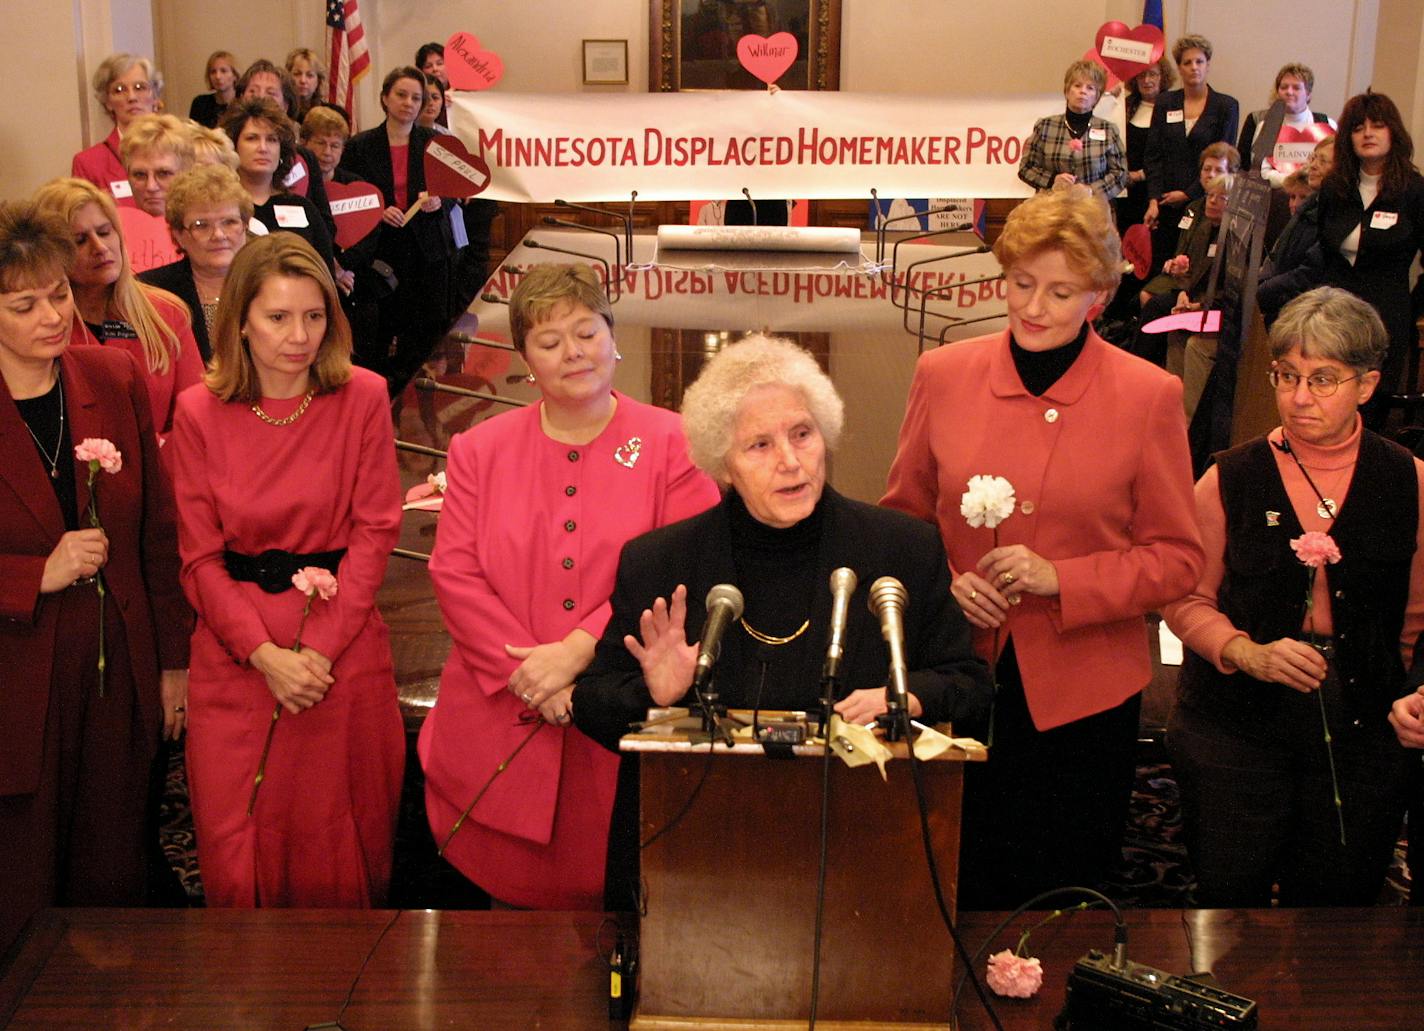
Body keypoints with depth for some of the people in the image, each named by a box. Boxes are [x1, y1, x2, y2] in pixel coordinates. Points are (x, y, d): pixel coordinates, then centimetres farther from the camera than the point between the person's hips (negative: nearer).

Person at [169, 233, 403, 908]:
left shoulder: (363, 398, -2)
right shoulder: (199, 413, 0)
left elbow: (376, 532, -3)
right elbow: (200, 556, 0)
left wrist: (318, 647, -12)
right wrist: (264, 653, -12)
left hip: (344, 646, -1)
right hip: (235, 652, 1)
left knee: (341, 839, 7)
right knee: (237, 844, 5)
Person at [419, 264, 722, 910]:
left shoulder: (671, 444, 1)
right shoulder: (478, 451, 9)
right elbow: (454, 572, 1)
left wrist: (576, 651, -16)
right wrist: (529, 673, -11)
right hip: (501, 720, 2)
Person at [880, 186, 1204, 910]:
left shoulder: (1149, 396, -4)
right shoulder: (943, 375, 1)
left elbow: (1177, 558, -2)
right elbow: (903, 516, 11)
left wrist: (1059, 578, -15)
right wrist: (940, 582, -9)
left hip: (1081, 694, -1)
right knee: (955, 900, 11)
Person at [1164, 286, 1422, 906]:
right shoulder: (1231, 479, -3)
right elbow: (1187, 601, 1)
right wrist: (1250, 654, -14)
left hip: (1362, 735, 1)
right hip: (1237, 731, -1)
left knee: (1340, 900, 11)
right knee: (1229, 900, 7)